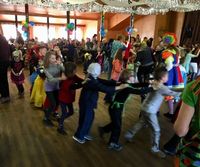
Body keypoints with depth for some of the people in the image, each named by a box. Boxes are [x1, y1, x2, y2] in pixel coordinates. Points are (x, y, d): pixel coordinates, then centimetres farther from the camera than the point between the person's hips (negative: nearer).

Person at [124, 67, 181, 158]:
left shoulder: (154, 83, 0)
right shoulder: (162, 88, -23)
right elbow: (173, 93, -14)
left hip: (145, 108, 9)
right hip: (150, 111, -9)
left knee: (141, 123, 27)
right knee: (156, 130, 6)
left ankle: (128, 135, 41)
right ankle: (155, 149, 21)